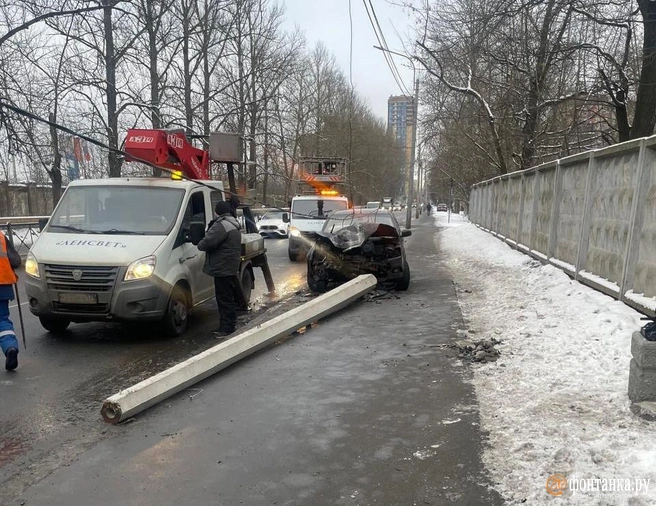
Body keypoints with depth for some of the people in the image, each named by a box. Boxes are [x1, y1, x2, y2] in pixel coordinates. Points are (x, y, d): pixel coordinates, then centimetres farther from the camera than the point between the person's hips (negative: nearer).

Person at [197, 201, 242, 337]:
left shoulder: (221, 225, -19)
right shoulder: (233, 225, 17)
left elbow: (208, 242, -25)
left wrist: (200, 244, -3)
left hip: (223, 268, -11)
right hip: (230, 268, 11)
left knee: (224, 299, -5)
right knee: (228, 298, 17)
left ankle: (227, 327, 0)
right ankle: (228, 325, 27)